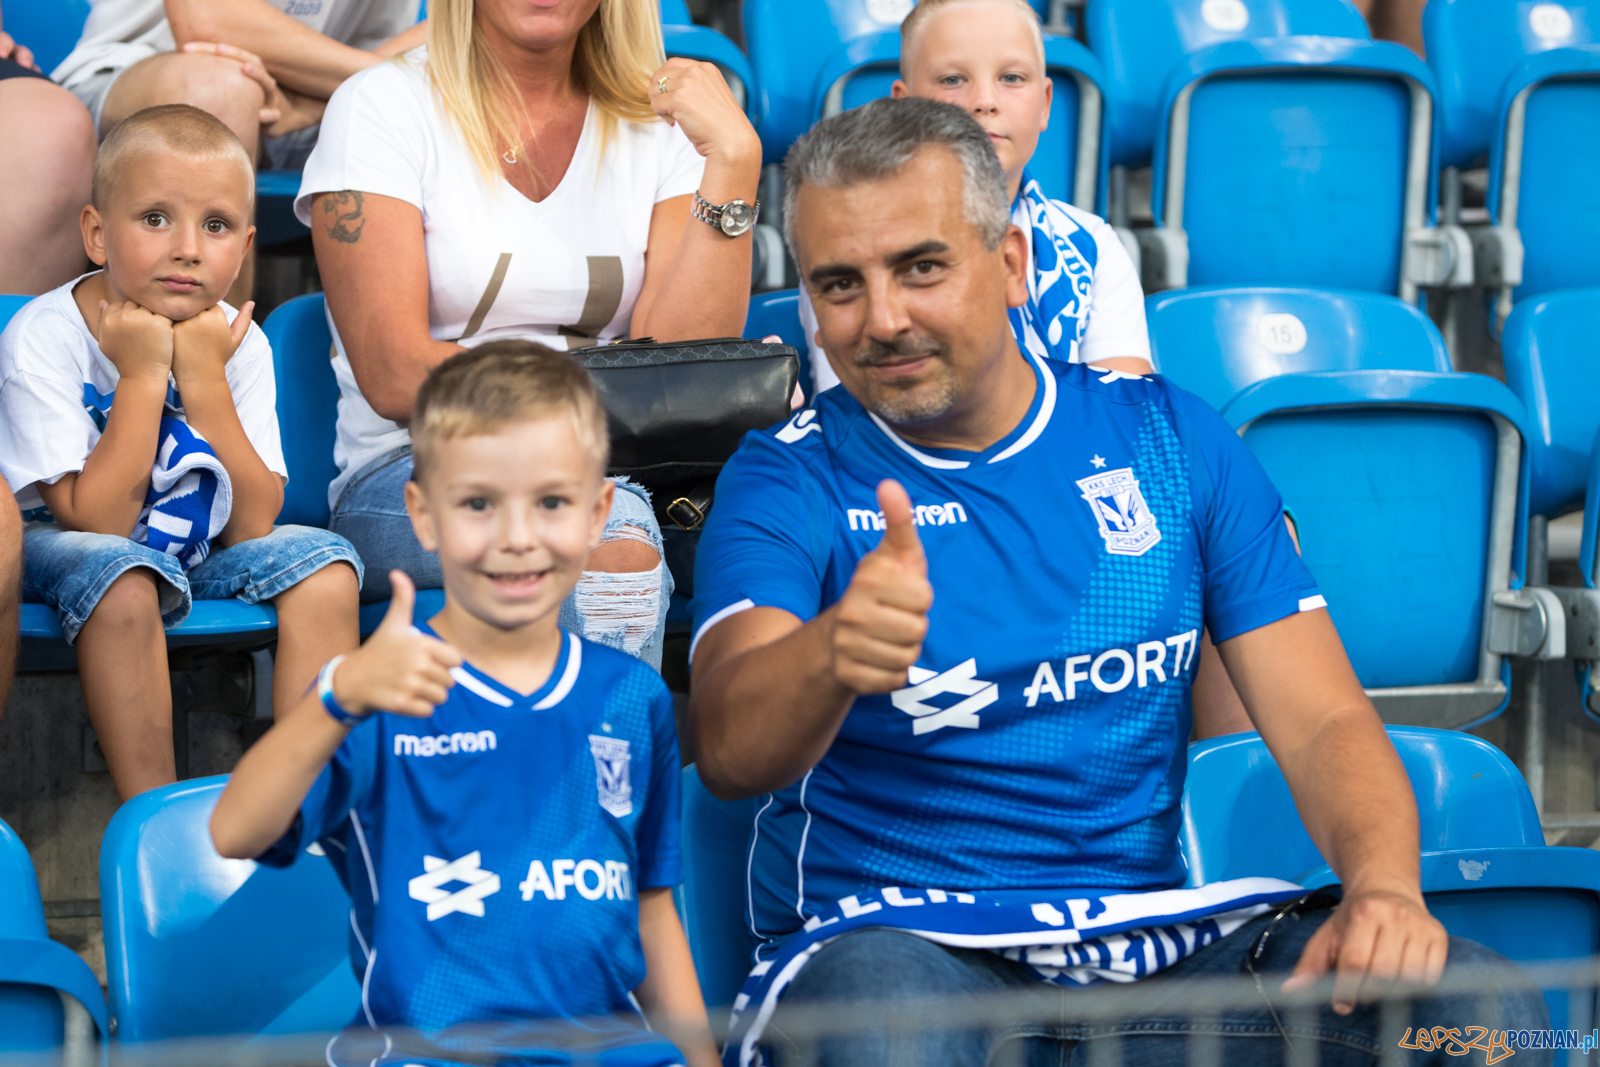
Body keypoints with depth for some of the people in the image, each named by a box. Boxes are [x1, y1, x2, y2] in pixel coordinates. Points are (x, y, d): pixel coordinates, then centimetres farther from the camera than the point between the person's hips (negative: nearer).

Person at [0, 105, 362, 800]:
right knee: (119, 575, -35)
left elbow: (251, 526, -17)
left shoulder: (238, 344, -10)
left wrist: (204, 380, -24)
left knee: (324, 563, -16)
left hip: (196, 549, 5)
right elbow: (95, 523, -28)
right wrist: (142, 376, -30)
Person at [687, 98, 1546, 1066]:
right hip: (891, 940, -3)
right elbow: (729, 749, -19)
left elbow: (1323, 720, 6)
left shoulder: (1173, 441, 10)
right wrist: (832, 654, -43)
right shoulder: (787, 483, 0)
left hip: (1156, 935, 3)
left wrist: (1383, 886, -16)